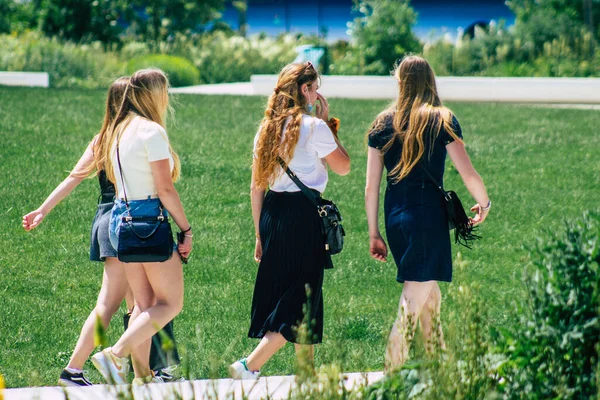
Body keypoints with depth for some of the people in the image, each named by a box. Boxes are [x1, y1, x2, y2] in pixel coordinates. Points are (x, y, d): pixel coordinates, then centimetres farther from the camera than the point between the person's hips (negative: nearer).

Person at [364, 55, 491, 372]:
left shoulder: (383, 124, 6)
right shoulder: (442, 121, -4)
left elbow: (371, 186, 5)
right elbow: (468, 173, -7)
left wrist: (374, 234, 12)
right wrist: (484, 204, 12)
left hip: (394, 217, 5)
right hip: (428, 215, -5)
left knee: (429, 290, 22)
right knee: (414, 300, -5)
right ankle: (392, 376, -12)